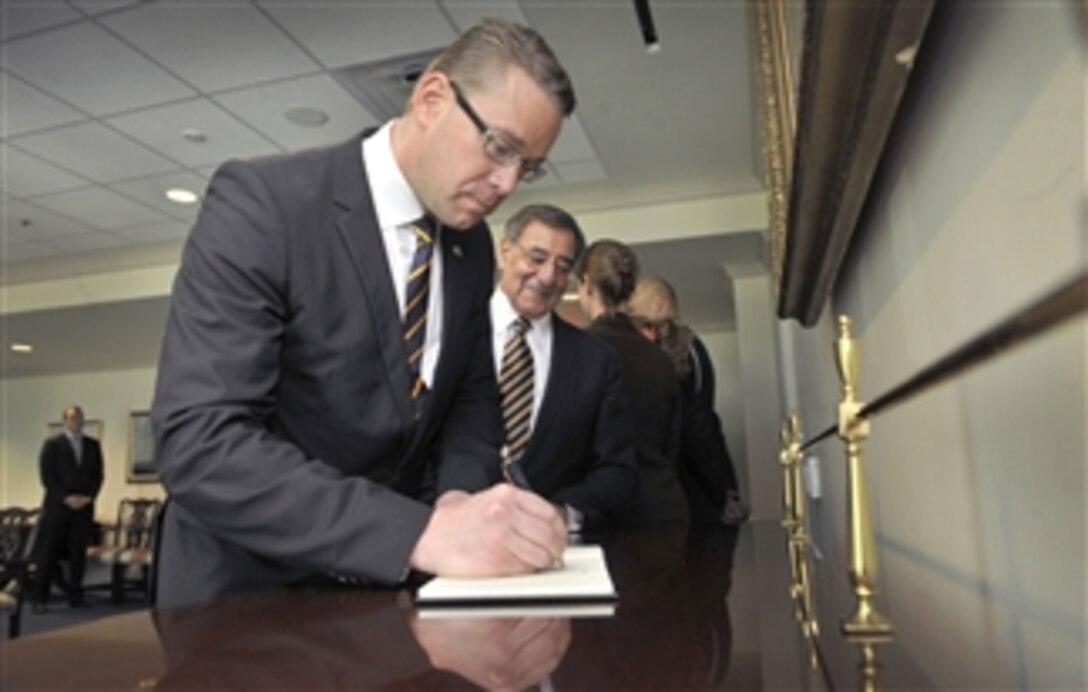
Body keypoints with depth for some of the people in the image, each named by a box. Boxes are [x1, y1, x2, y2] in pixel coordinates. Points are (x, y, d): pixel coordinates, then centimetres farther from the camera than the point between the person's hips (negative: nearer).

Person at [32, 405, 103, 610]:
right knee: (48, 554, 0)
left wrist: (89, 496, -4)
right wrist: (66, 498, -12)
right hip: (57, 507, -3)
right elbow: (47, 476, -4)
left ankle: (75, 596, 7)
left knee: (78, 553, 2)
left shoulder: (93, 445, 12)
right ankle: (39, 598, 7)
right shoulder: (52, 444, 2)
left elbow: (98, 474, 10)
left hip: (84, 507, 3)